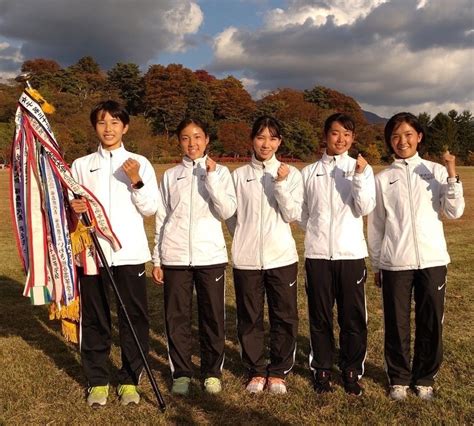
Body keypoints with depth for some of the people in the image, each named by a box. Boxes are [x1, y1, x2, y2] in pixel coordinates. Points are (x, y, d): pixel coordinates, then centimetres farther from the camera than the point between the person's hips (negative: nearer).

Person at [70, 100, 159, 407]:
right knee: (94, 318, 7)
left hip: (130, 252, -1)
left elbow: (150, 209, 2)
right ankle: (97, 381, 21)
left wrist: (136, 182, -13)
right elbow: (70, 205, 10)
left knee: (134, 317, 4)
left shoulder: (140, 163, 5)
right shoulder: (81, 165, 9)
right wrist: (72, 208, -12)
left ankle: (130, 379, 18)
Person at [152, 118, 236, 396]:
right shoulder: (170, 176, 9)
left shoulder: (220, 172, 4)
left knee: (213, 316, 5)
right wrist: (157, 260, 8)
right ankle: (181, 373, 20)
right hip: (175, 257, 1)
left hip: (211, 256, -1)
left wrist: (211, 176, -16)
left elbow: (227, 211, -9)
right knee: (177, 318, 6)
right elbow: (161, 219, 10)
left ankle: (212, 371, 21)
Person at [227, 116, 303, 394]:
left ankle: (278, 371, 23)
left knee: (285, 317, 6)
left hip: (282, 256, 0)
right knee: (250, 318, 9)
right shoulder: (239, 175, 4)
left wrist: (281, 184, -16)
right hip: (246, 258, 1)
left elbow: (293, 215, -7)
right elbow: (232, 216, 9)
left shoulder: (291, 174, 2)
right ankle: (256, 371, 25)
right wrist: (245, 239, 1)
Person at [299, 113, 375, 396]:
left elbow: (366, 208, -9)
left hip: (351, 254, -1)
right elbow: (302, 214, 12)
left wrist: (360, 176, -18)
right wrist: (317, 233, 1)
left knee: (354, 317, 5)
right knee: (320, 316, 9)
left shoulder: (362, 168, 3)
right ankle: (322, 369, 22)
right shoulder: (309, 172, 6)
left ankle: (352, 371, 20)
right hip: (318, 254, 1)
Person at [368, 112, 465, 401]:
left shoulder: (436, 171, 5)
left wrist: (452, 176, -12)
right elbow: (376, 225, 6)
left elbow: (454, 212, -2)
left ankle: (425, 378, 26)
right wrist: (376, 264, 6)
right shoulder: (382, 179, 3)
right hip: (395, 263, 0)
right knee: (397, 323, 7)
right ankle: (399, 378, 24)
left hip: (432, 259, 1)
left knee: (431, 323, 8)